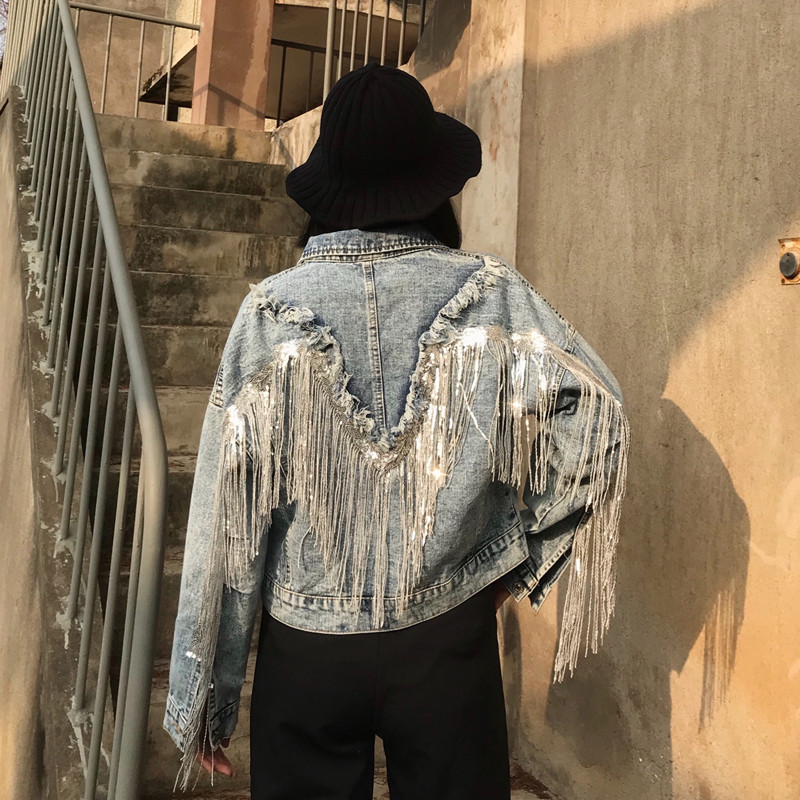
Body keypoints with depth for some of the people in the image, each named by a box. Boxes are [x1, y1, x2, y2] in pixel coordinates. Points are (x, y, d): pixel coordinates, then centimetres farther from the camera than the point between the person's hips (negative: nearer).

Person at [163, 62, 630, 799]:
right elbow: (597, 420, -16)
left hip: (307, 649, 0)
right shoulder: (491, 292, -10)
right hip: (447, 639, 1)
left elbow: (227, 514, -9)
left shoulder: (274, 309, -11)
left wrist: (204, 694, 1)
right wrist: (518, 563, -3)